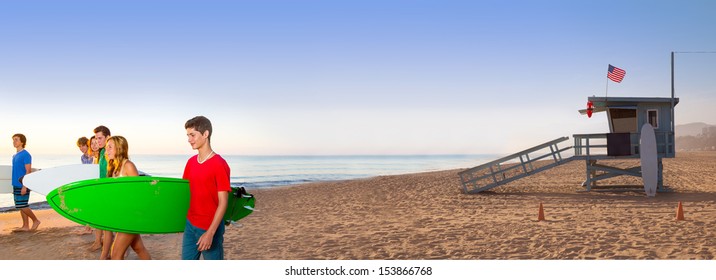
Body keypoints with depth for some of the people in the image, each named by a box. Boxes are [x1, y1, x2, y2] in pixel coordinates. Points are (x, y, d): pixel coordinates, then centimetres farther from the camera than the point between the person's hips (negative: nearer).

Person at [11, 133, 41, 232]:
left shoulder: (26, 155, -12)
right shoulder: (15, 156, 14)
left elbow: (28, 171, -16)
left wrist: (24, 186, -20)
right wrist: (14, 186, 19)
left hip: (23, 185, -8)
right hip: (16, 185, 8)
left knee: (22, 206, -8)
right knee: (20, 206, 9)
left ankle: (35, 220, 8)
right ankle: (25, 226, 13)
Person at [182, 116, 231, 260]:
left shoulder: (219, 165, -16)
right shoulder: (191, 162, 6)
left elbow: (223, 202, -18)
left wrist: (210, 233, -21)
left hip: (210, 228, -7)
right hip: (190, 225, 7)